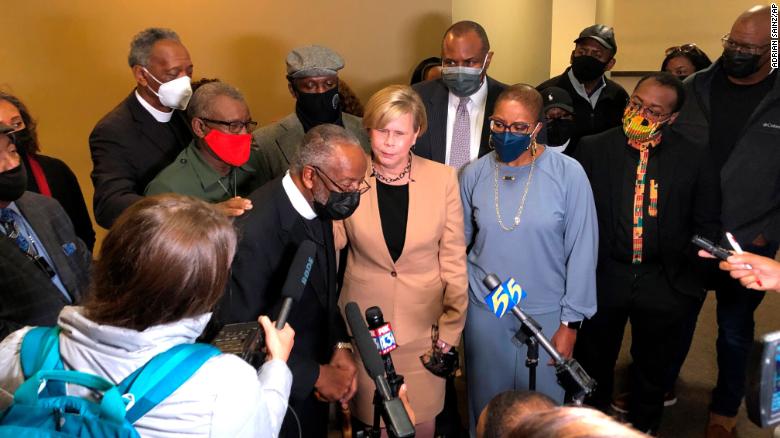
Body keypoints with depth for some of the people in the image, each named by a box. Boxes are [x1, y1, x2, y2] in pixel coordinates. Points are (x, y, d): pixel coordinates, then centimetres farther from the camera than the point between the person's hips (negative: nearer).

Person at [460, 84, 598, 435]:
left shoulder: (568, 173, -13)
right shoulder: (475, 174, -5)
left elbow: (582, 251, -8)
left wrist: (570, 322, -6)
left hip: (546, 312, -2)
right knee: (488, 398, 18)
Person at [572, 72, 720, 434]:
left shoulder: (695, 160, -7)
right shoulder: (593, 149, -7)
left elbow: (707, 224, 1)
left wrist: (695, 276, -6)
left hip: (665, 284, 0)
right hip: (603, 278, 0)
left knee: (652, 367, 21)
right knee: (593, 362, 20)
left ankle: (644, 426, 48)